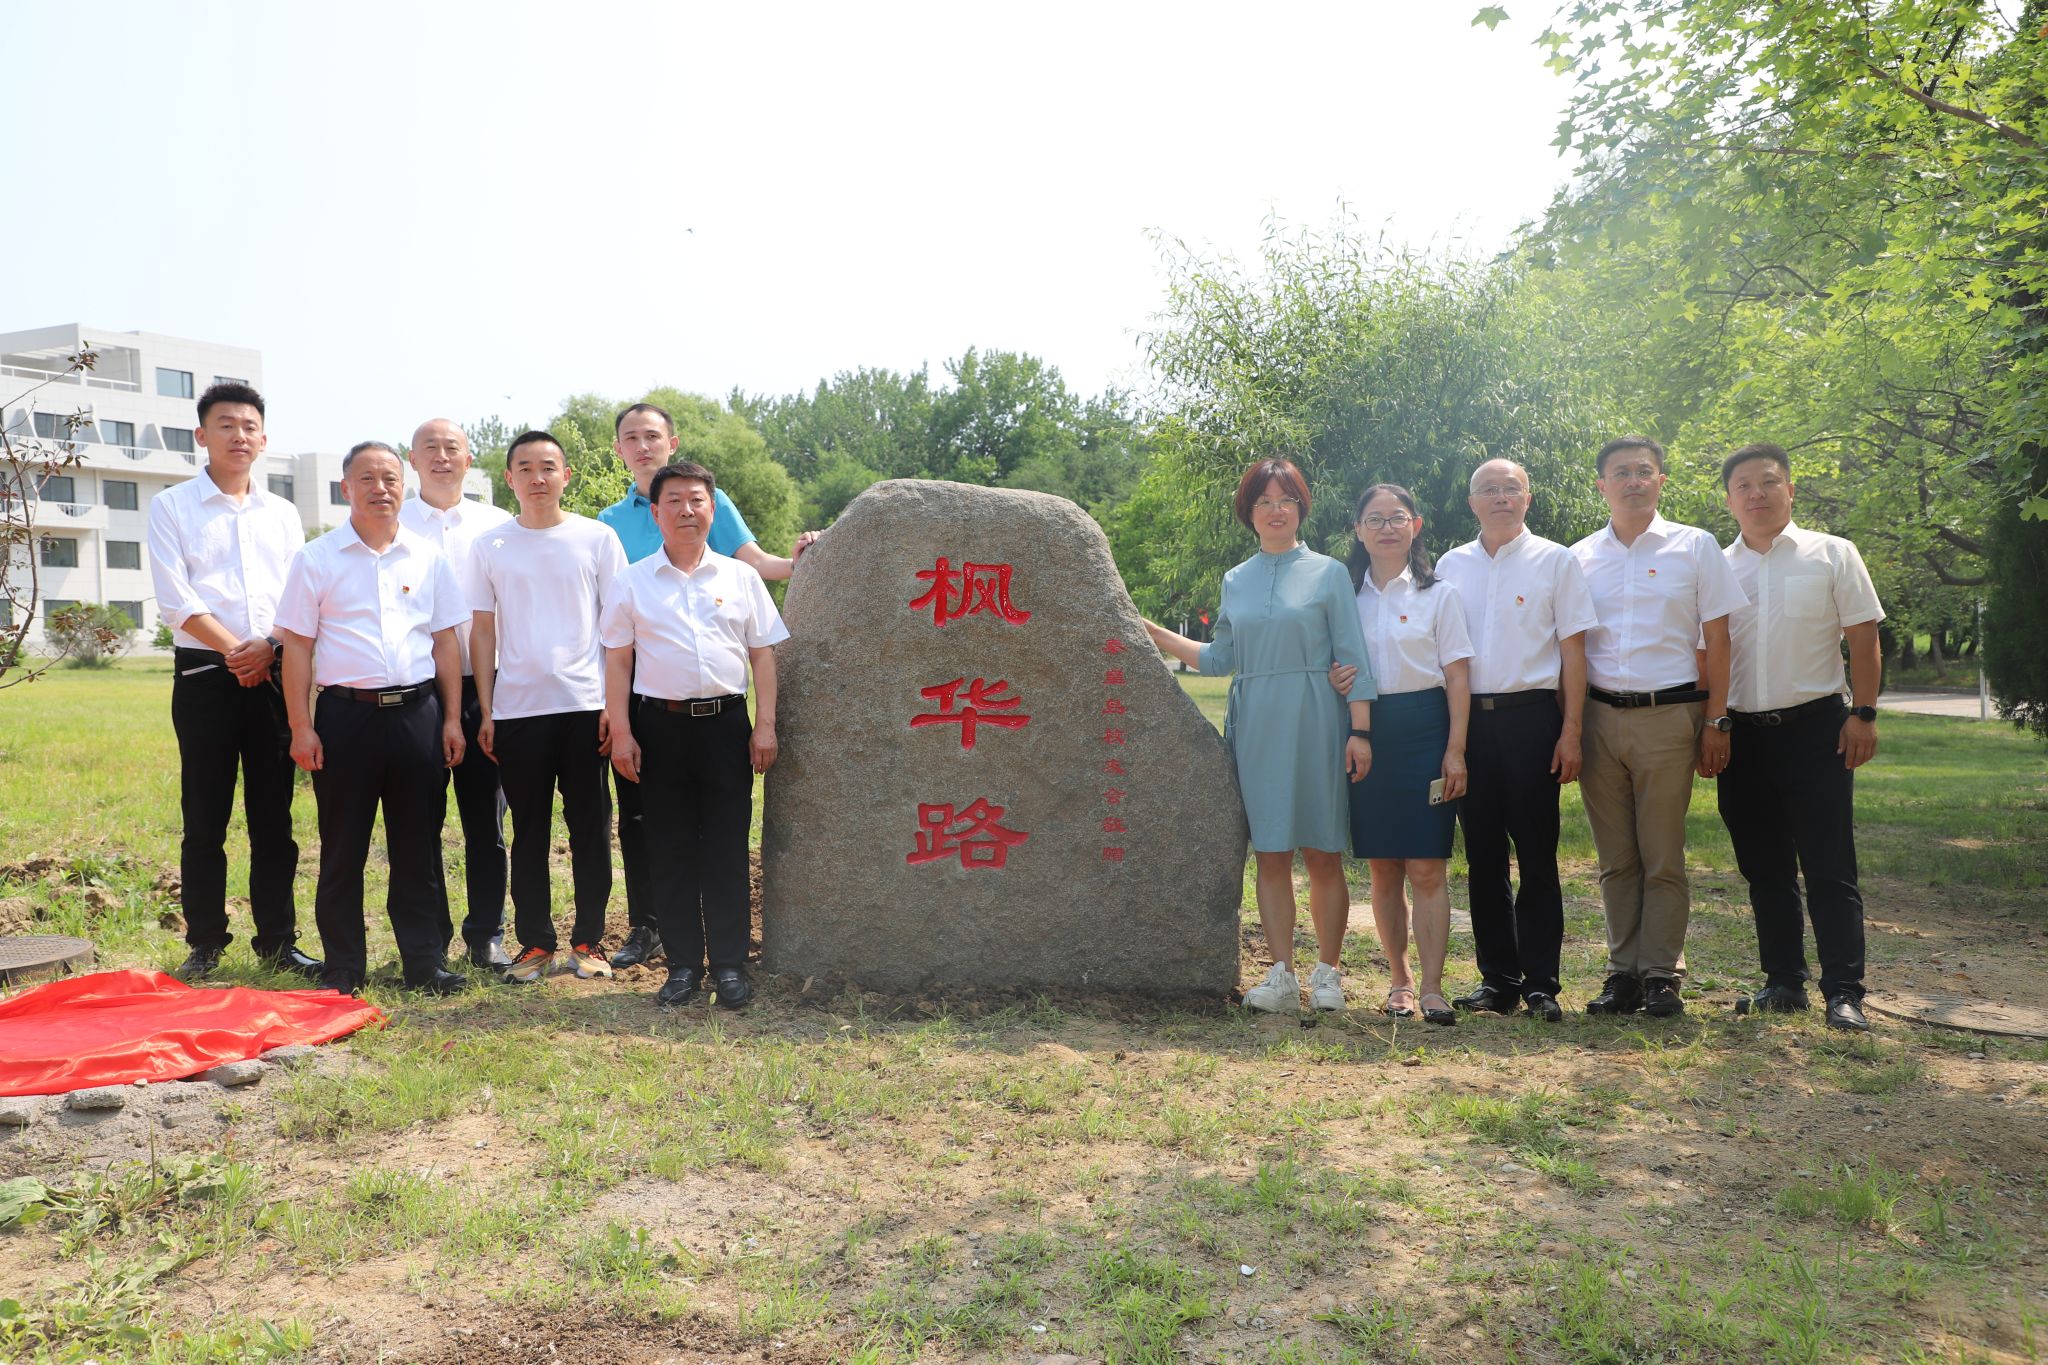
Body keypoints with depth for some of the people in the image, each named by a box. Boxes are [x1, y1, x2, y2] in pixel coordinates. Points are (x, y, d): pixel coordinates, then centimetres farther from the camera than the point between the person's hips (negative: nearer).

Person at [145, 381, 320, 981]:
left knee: (273, 816, 6)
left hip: (273, 676, 3)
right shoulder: (172, 506, 4)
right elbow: (175, 600, -6)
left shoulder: (282, 514, 14)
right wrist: (235, 649, -13)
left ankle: (277, 939, 13)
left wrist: (268, 648, -10)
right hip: (205, 675, -3)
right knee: (205, 818, 2)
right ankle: (205, 943, 12)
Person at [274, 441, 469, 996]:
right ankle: (343, 969, 16)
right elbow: (297, 646, 1)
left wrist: (452, 718, 6)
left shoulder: (428, 557, 10)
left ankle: (426, 963, 15)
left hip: (417, 712, 2)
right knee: (343, 847, 5)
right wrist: (301, 728, -5)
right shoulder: (317, 559, 3)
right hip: (346, 714, -2)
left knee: (420, 846, 6)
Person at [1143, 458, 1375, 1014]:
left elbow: (1352, 657, 0)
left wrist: (1360, 730, -7)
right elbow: (1220, 659, 15)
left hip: (1314, 723, -3)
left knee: (1323, 853, 0)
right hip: (1255, 727, 3)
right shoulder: (1235, 581, 13)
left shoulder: (1328, 572, 4)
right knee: (1270, 853, 1)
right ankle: (1281, 974, 6)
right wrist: (1149, 631, 11)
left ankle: (1328, 972, 11)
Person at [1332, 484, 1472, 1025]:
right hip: (1365, 732, 3)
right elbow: (1333, 666, 16)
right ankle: (1399, 980, 18)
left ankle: (1431, 987, -2)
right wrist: (1333, 681, -8)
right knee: (1382, 869, 7)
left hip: (1424, 731, -3)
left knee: (1427, 869, -5)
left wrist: (1455, 750, -8)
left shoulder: (1438, 595, 4)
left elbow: (1457, 678, 0)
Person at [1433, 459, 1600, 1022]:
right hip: (1468, 718, 3)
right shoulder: (1451, 566, 12)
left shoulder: (1555, 561, 4)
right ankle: (1497, 979, 16)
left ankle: (1540, 983, 8)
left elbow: (1572, 651, 1)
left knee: (1537, 857, 0)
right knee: (1483, 857, 7)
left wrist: (1571, 732, -6)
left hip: (1530, 716, -3)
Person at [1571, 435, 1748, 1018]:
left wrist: (1716, 721, -3)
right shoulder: (1578, 558, 11)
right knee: (1615, 858, 6)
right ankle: (1623, 973, 13)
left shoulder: (1695, 547, 5)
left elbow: (1716, 639, 4)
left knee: (1663, 857, -1)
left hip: (1669, 716, -2)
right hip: (1599, 717, 2)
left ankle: (1661, 974, 8)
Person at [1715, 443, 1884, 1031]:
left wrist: (1863, 714, -7)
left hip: (1815, 727, -3)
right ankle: (1784, 981, 19)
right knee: (1764, 869, 9)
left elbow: (1863, 640, 1)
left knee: (1830, 867, -3)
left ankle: (1844, 991, 2)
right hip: (1742, 734, 3)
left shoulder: (1833, 555, 3)